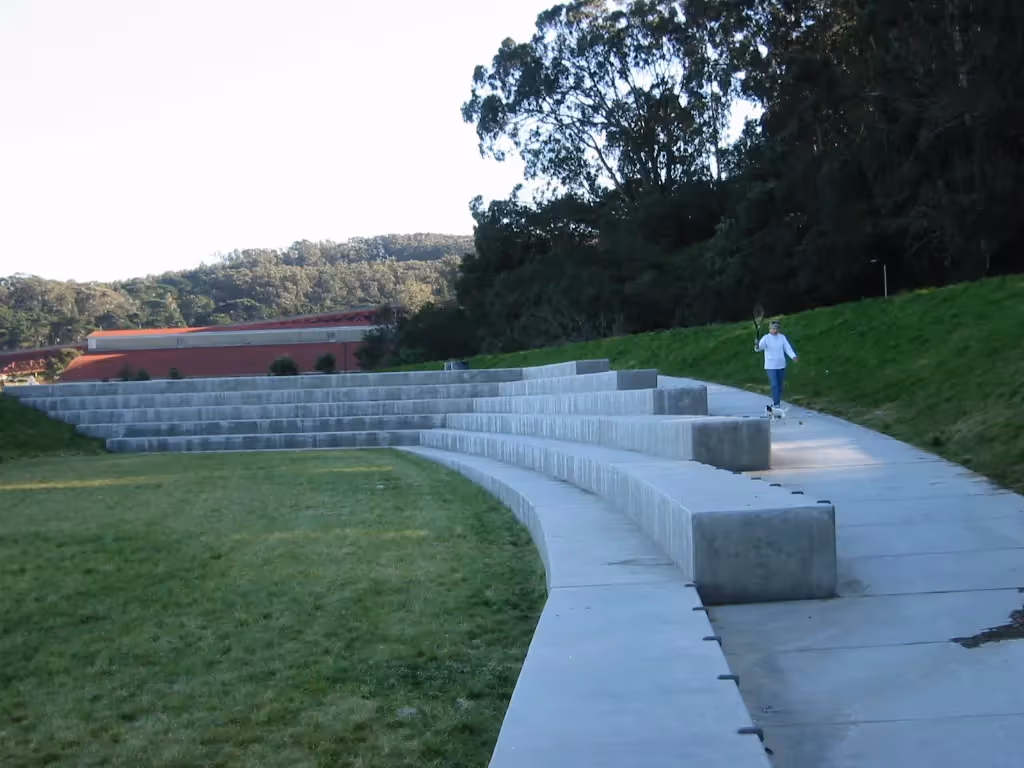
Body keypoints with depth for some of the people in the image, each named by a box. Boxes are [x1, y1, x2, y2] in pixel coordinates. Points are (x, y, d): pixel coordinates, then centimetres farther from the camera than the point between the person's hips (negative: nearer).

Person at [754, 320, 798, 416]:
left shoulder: (782, 337, 2)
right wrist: (757, 347, -46)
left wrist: (794, 356, -21)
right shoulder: (766, 338, -8)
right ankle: (776, 405, -12)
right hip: (770, 366, -4)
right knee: (774, 385, -14)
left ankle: (776, 405, 24)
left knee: (780, 386, 10)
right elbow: (760, 346, -22)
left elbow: (788, 348, -4)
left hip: (781, 365, 4)